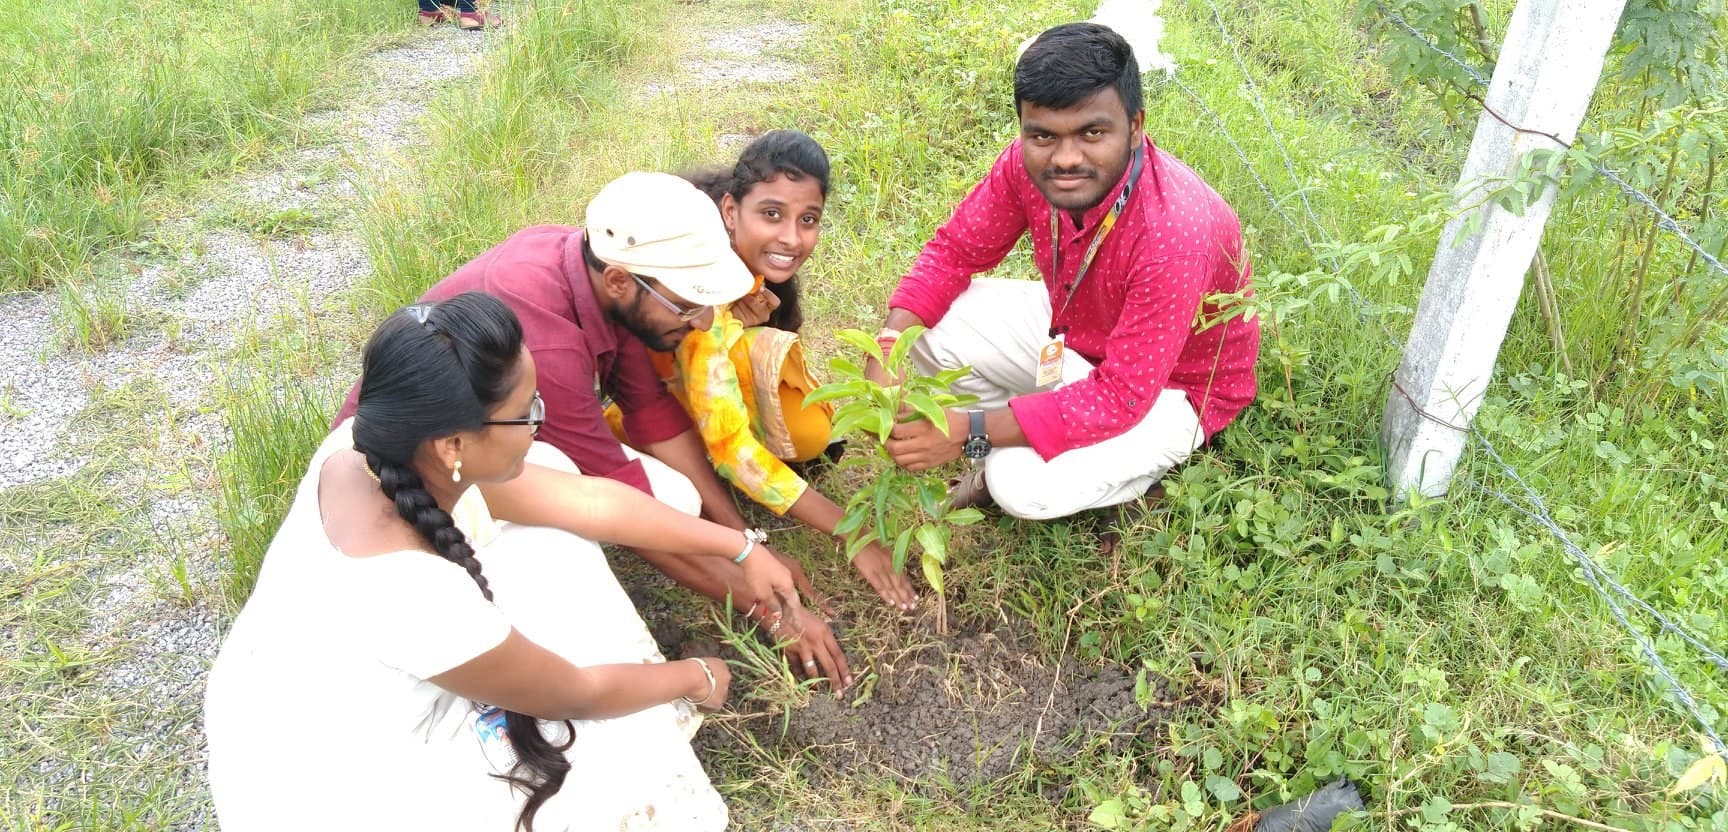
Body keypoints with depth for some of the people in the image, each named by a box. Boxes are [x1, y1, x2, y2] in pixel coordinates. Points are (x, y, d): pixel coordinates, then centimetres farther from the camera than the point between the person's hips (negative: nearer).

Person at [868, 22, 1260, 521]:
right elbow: (954, 251, -7)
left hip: (1169, 387, -5)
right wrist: (884, 353, -24)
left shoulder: (1174, 232, -38)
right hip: (1071, 331, 6)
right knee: (933, 325, -13)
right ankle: (1002, 455, 7)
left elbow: (1120, 398, -34)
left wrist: (971, 432, -37)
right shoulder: (1029, 163, -20)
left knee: (1026, 485, -27)